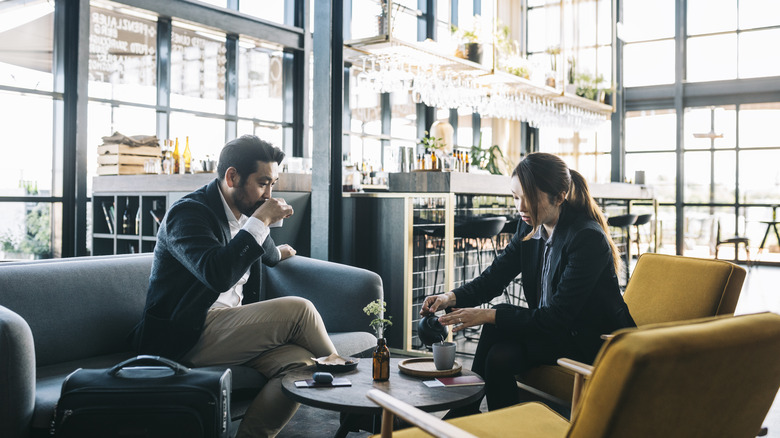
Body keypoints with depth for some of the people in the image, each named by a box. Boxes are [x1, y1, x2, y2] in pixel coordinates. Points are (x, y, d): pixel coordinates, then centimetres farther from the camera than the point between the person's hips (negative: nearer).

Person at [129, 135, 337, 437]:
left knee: (299, 362, -21)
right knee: (298, 309, -20)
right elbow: (218, 274, -29)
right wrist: (260, 220, -21)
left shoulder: (244, 213, 15)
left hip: (233, 332, 8)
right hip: (187, 336, -8)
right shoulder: (188, 212, -10)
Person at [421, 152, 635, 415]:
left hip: (594, 341, -6)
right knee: (499, 356, -24)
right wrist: (453, 298, -21)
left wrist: (488, 316, -32)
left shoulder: (588, 237, -25)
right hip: (550, 326, 7)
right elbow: (495, 275, -1)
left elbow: (558, 317, -27)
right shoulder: (530, 226, -2)